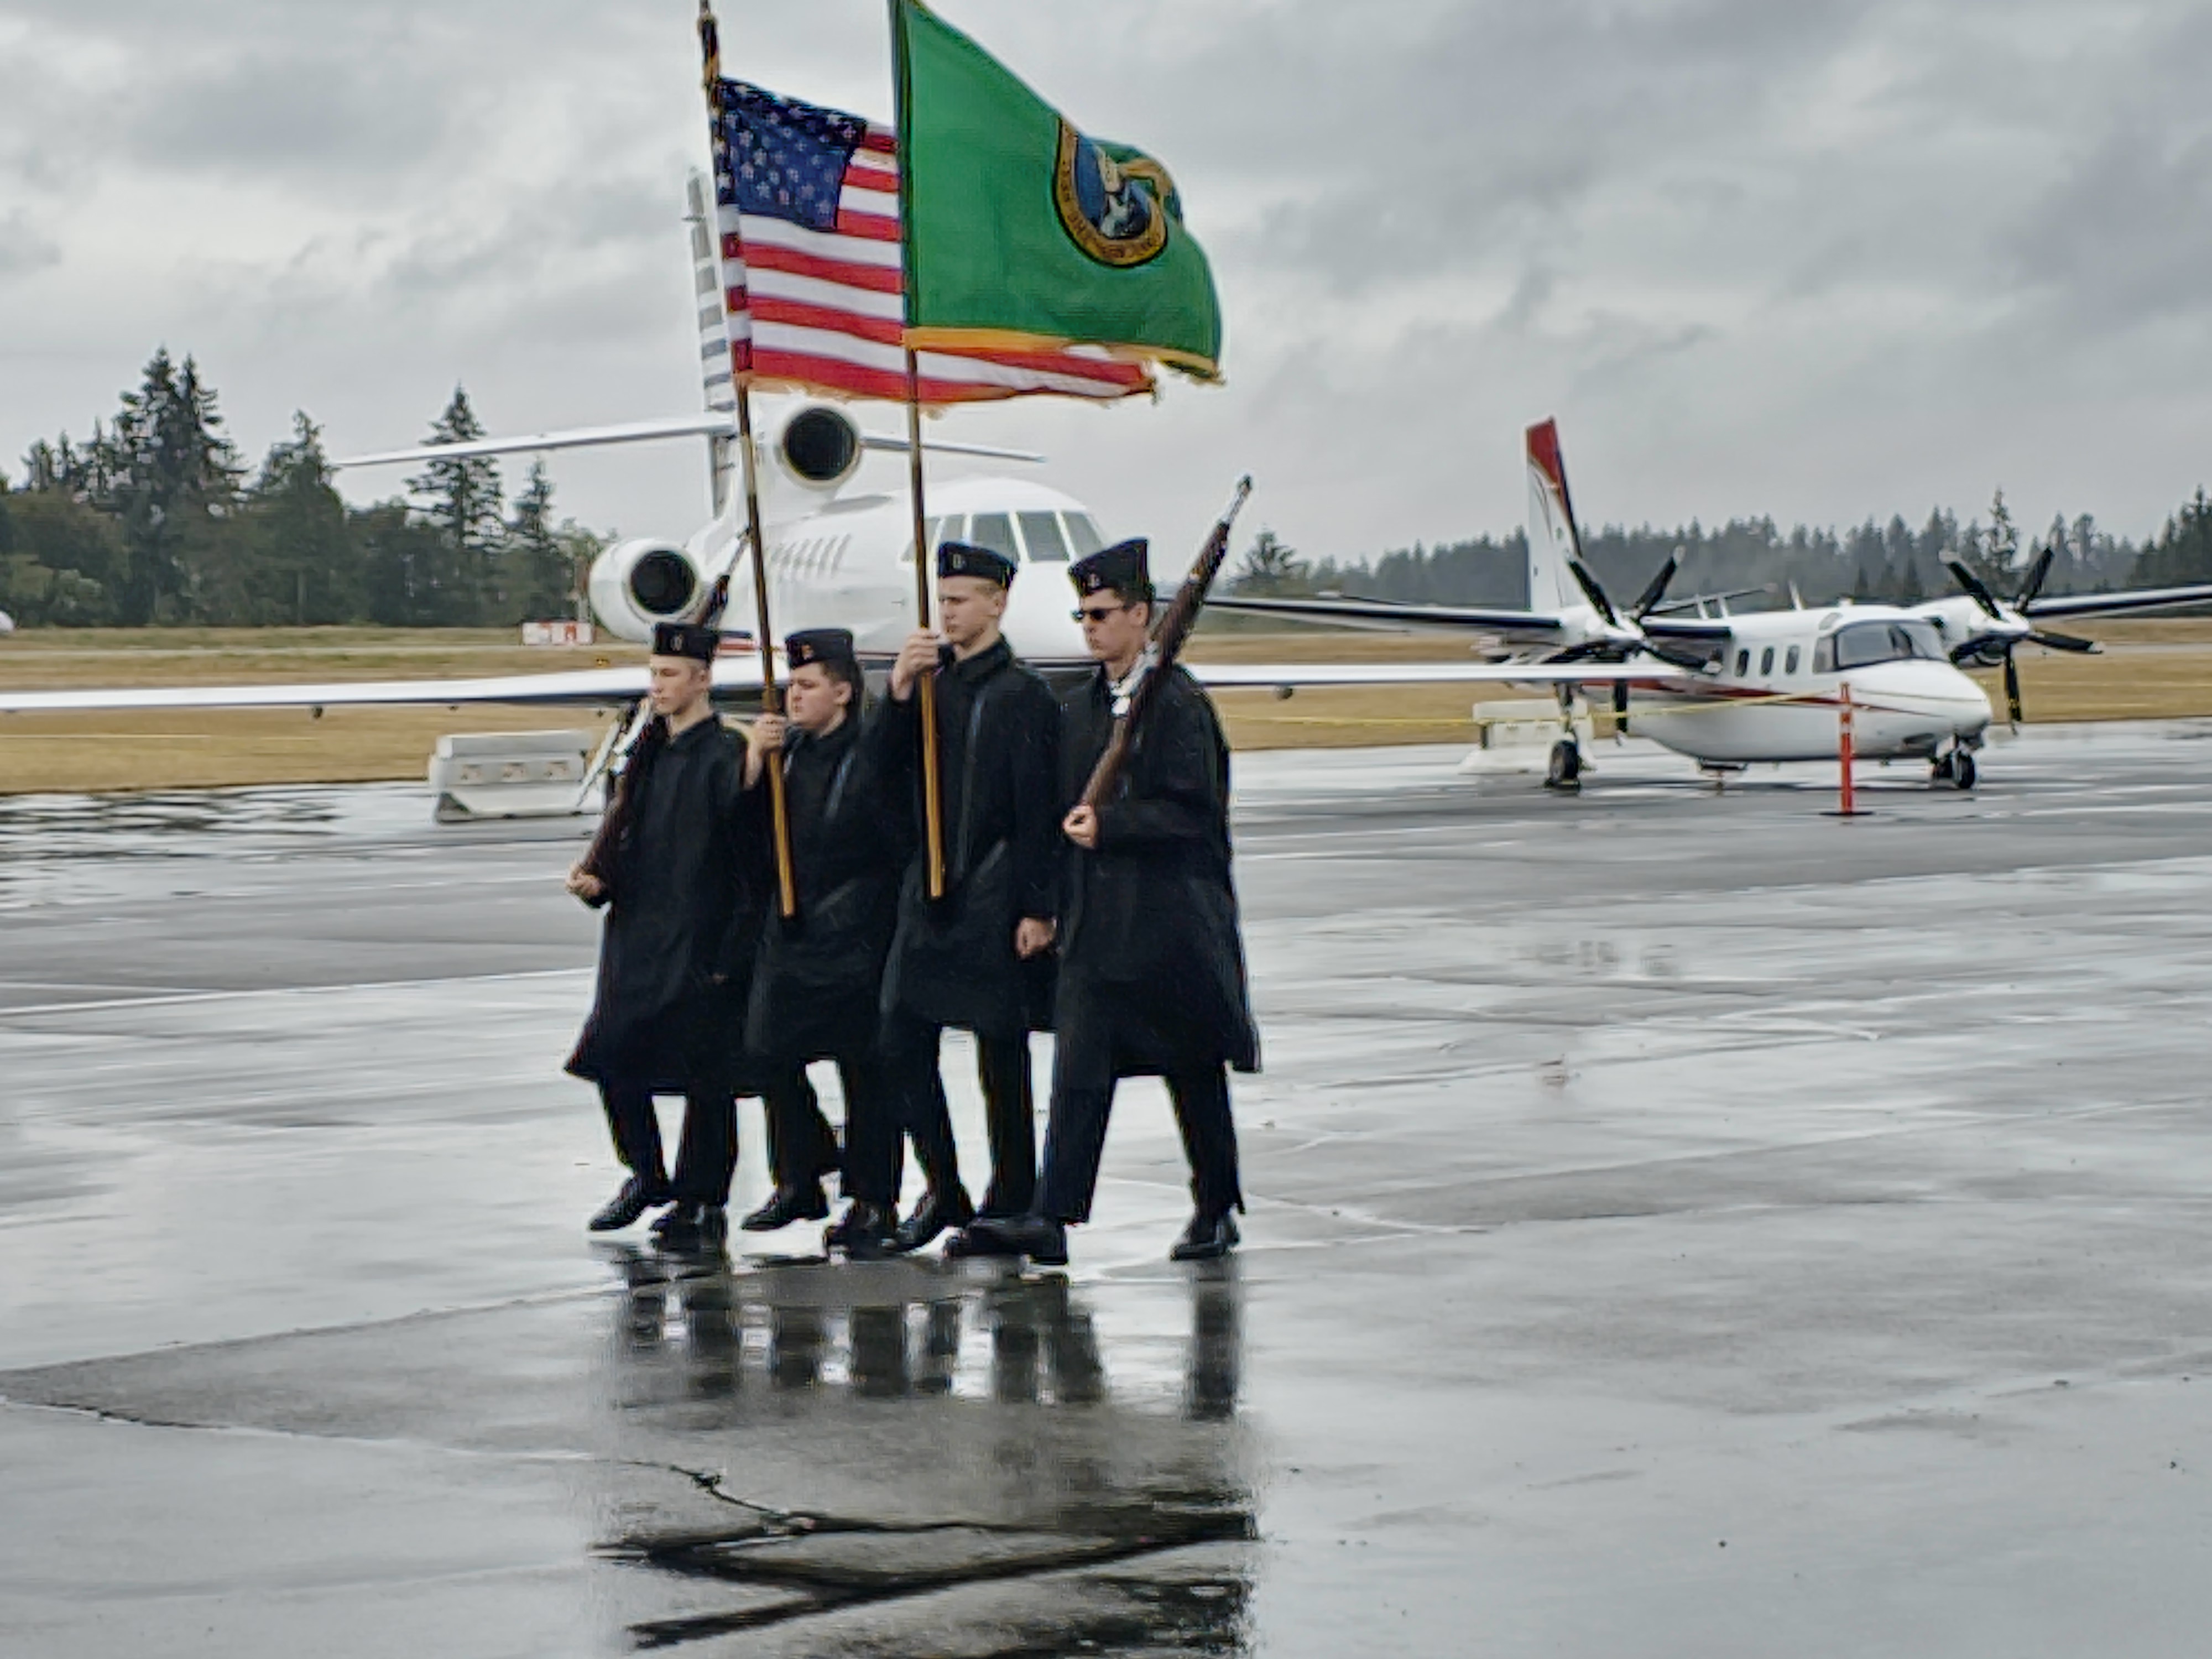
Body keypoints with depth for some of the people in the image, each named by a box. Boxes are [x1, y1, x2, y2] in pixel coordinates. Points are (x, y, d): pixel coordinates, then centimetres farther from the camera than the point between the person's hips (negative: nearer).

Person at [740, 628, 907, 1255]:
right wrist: (755, 759, -7)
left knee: (864, 1067, -2)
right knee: (773, 1051, 7)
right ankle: (799, 1183, 21)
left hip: (856, 936, -6)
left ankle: (873, 1201, 5)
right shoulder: (789, 746, 10)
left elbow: (901, 840, -9)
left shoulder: (873, 752, -9)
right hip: (790, 928, 7)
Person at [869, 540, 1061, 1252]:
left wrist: (1038, 907, -15)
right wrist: (900, 688, -11)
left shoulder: (1022, 695, -8)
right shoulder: (931, 682, 11)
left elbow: (1039, 810, -11)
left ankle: (1010, 1204, 11)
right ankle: (943, 1191, 17)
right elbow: (888, 765, 3)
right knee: (902, 1046, 5)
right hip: (928, 894, 6)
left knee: (1001, 1057, 2)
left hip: (994, 900, -6)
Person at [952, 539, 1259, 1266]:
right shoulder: (1077, 710, 13)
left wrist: (1110, 823, -19)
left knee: (1194, 1071, 6)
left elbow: (1192, 810, -14)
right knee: (1079, 1070, -3)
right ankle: (1051, 1220, -10)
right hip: (1095, 923, 6)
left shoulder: (1179, 704, -8)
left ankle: (1217, 1209, 19)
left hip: (1173, 921, -6)